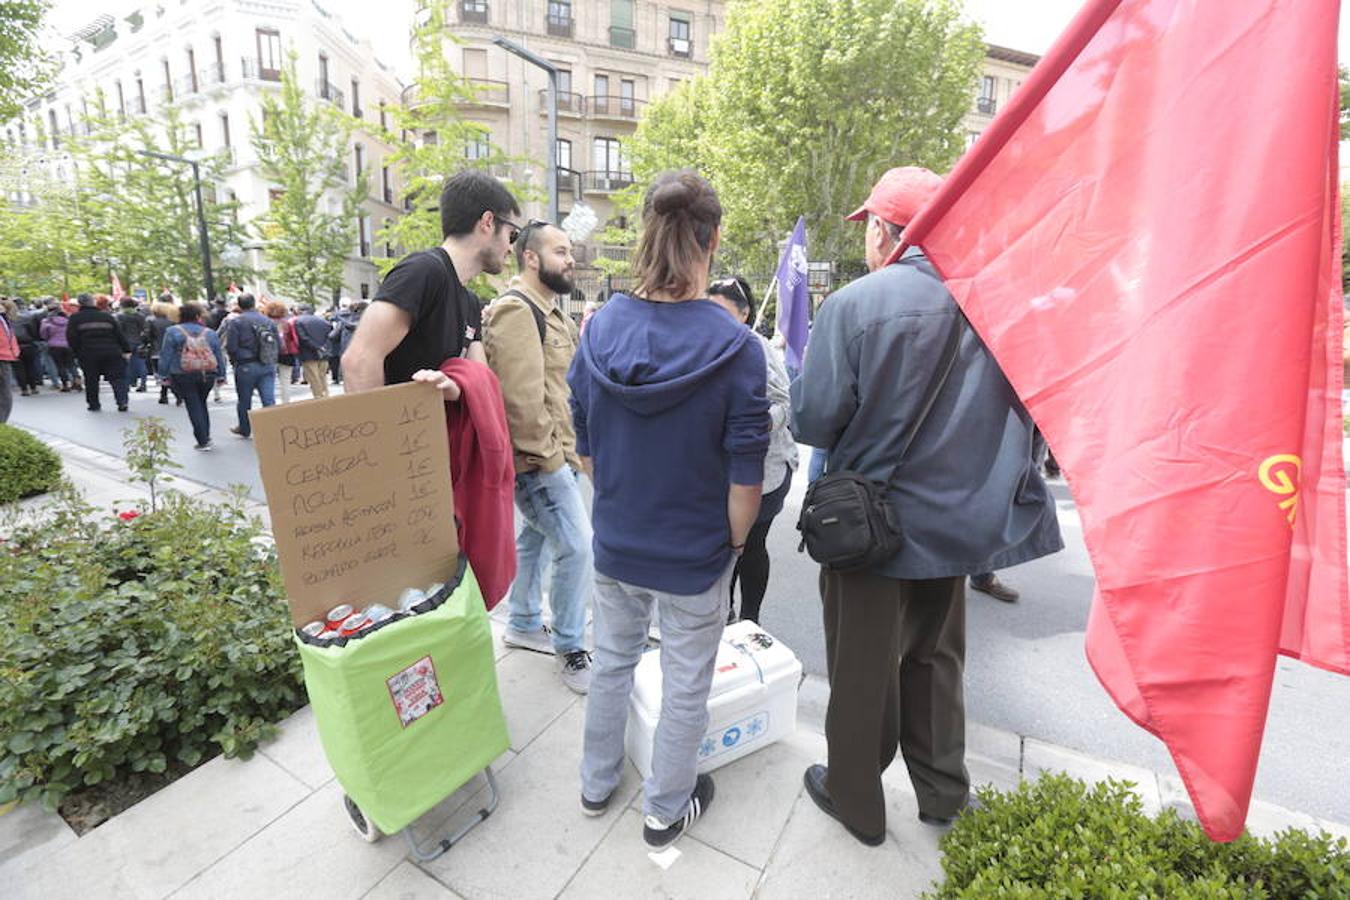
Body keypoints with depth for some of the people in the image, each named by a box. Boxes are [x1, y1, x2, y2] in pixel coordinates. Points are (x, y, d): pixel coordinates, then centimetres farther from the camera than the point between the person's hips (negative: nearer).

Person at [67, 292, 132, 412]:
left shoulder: (75, 318, 4)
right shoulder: (107, 316, 8)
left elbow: (71, 337, -2)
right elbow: (119, 335, 6)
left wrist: (77, 353, 8)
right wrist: (126, 350, 9)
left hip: (88, 354, 0)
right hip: (111, 352, 0)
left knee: (91, 380, 10)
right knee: (117, 377, -1)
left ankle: (94, 405, 15)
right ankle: (122, 401, -17)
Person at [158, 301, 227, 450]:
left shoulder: (173, 331, -2)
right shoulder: (210, 333, 4)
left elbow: (166, 355, -2)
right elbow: (219, 356, 7)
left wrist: (164, 375, 4)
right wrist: (221, 375, 14)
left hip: (183, 376, -2)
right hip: (207, 376, 2)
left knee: (194, 407, 2)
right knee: (202, 404, 19)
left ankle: (203, 441, 0)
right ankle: (206, 436, 23)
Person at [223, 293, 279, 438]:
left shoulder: (236, 322, -6)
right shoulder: (268, 321, 4)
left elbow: (230, 347, -10)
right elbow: (279, 345, 4)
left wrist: (234, 360, 9)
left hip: (246, 366, -2)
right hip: (268, 366, 2)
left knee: (244, 401, 13)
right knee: (269, 400, -1)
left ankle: (244, 430, 28)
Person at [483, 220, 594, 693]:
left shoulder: (550, 310, 17)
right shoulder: (516, 310, -16)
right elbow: (522, 397, -24)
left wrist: (569, 450, 15)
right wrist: (549, 457, -18)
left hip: (559, 454, 10)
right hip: (541, 460, -10)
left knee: (536, 537, 20)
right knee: (578, 547, -6)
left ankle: (523, 624, 38)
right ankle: (570, 648, 12)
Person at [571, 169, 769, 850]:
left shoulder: (599, 328, -9)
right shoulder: (735, 348, -21)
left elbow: (584, 448, 0)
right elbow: (745, 479, -17)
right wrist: (734, 543, 1)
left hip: (614, 544, 4)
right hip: (694, 557, -3)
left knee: (611, 661, 26)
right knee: (685, 686, 19)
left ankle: (597, 783, 49)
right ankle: (666, 809, 43)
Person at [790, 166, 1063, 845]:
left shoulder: (854, 304, -18)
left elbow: (813, 420, -18)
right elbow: (1017, 409, 6)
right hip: (957, 520, 5)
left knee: (863, 669, 14)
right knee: (934, 657, 24)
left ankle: (855, 799, 35)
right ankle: (943, 791, 43)